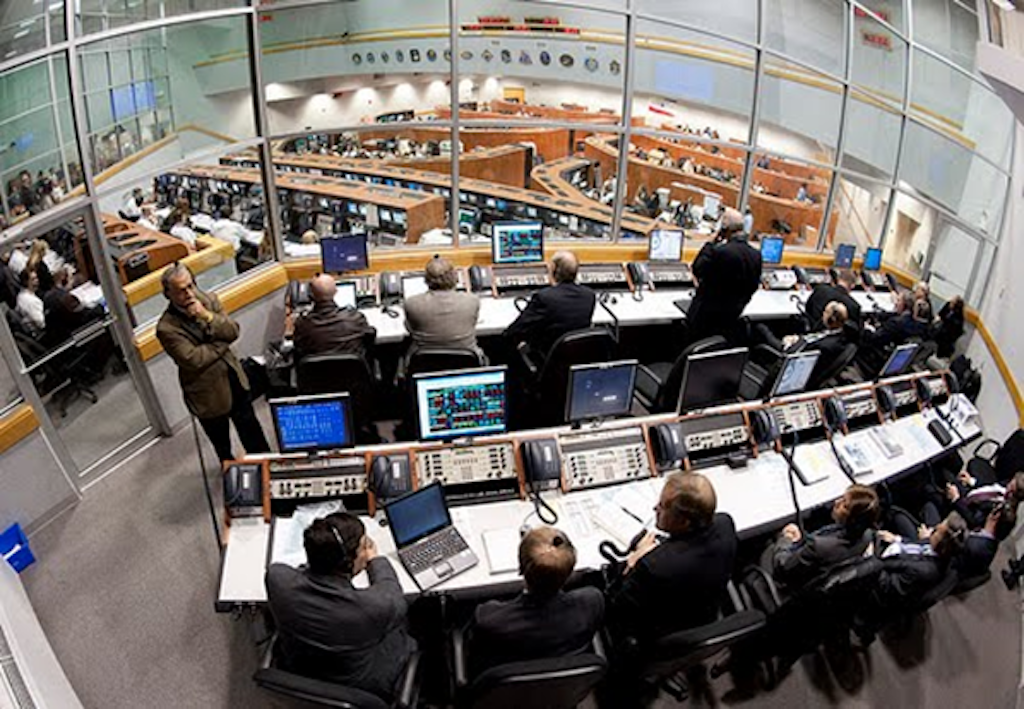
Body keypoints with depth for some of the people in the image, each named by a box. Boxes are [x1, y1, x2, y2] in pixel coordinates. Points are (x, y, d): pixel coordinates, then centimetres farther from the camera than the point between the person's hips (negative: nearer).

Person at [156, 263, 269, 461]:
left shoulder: (209, 300, -6)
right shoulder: (167, 328, -23)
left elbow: (233, 332, -12)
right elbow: (193, 360, -28)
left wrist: (207, 316, -28)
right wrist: (222, 342, -17)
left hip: (235, 380, 4)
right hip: (209, 396, -4)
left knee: (251, 431, 21)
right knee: (223, 447, 19)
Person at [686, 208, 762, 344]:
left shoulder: (718, 251, -26)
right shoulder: (756, 255, -4)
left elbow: (696, 271, -10)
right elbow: (753, 288, 7)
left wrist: (711, 243, -8)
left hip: (705, 318, -6)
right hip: (732, 319, 6)